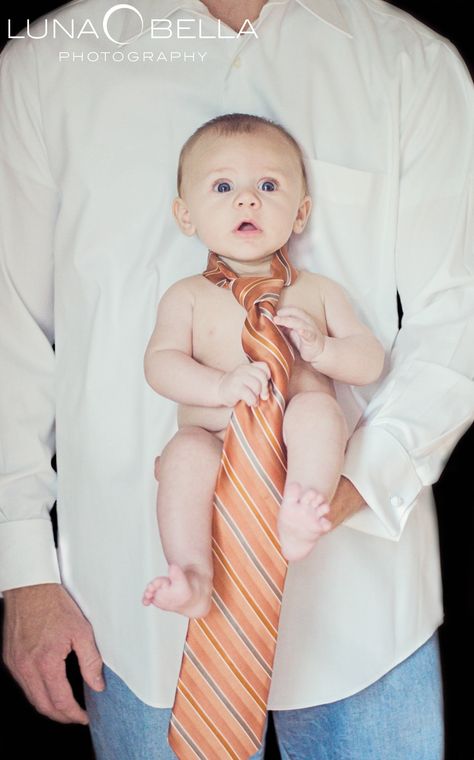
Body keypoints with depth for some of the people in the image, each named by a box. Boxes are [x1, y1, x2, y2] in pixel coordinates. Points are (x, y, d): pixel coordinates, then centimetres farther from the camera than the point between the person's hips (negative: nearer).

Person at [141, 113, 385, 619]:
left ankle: (297, 523, -42)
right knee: (186, 450, -32)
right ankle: (194, 575, -37)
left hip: (296, 449, 1)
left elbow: (371, 363, 11)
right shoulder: (187, 296, 10)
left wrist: (320, 347, -11)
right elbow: (160, 363, -3)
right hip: (217, 444, 0)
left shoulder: (319, 292, 14)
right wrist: (222, 385, -22)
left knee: (317, 408, -29)